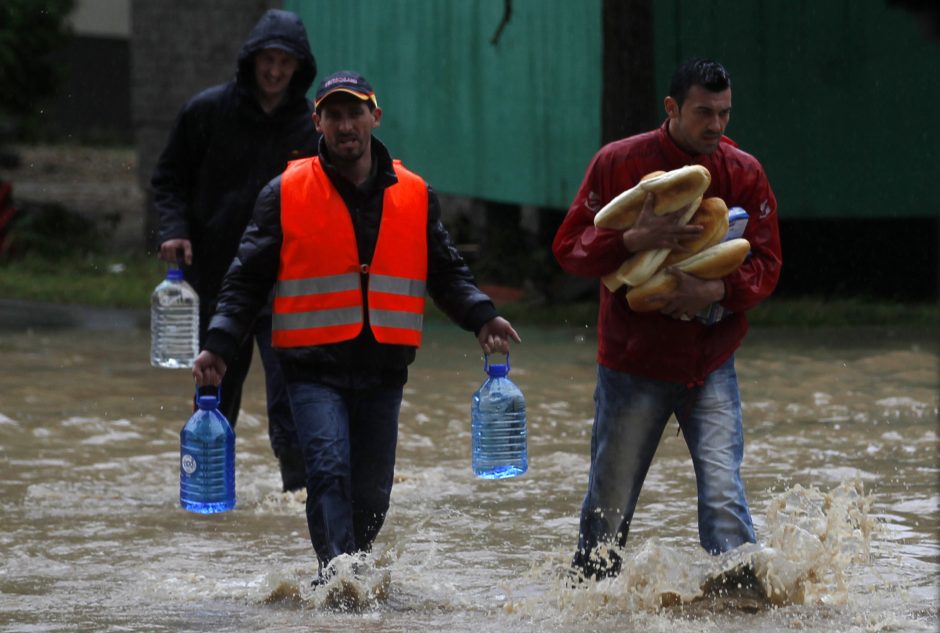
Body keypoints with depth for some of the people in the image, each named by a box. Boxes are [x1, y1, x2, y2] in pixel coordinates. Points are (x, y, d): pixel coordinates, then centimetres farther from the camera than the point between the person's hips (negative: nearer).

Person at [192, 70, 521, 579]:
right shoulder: (286, 194, 3)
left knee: (371, 496, 6)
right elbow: (247, 279, 5)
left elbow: (446, 274, 17)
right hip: (314, 368, -3)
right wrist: (219, 345, -5)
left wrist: (481, 318, -1)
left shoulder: (414, 196, 10)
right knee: (329, 471, -22)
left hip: (383, 370, 3)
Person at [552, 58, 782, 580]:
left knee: (723, 494, -13)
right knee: (609, 505, 6)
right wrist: (633, 240, -22)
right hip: (632, 365, -1)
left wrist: (716, 291, -19)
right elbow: (568, 248, -4)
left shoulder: (743, 173, 1)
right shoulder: (618, 163, -3)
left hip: (710, 367, 1)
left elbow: (766, 264, 1)